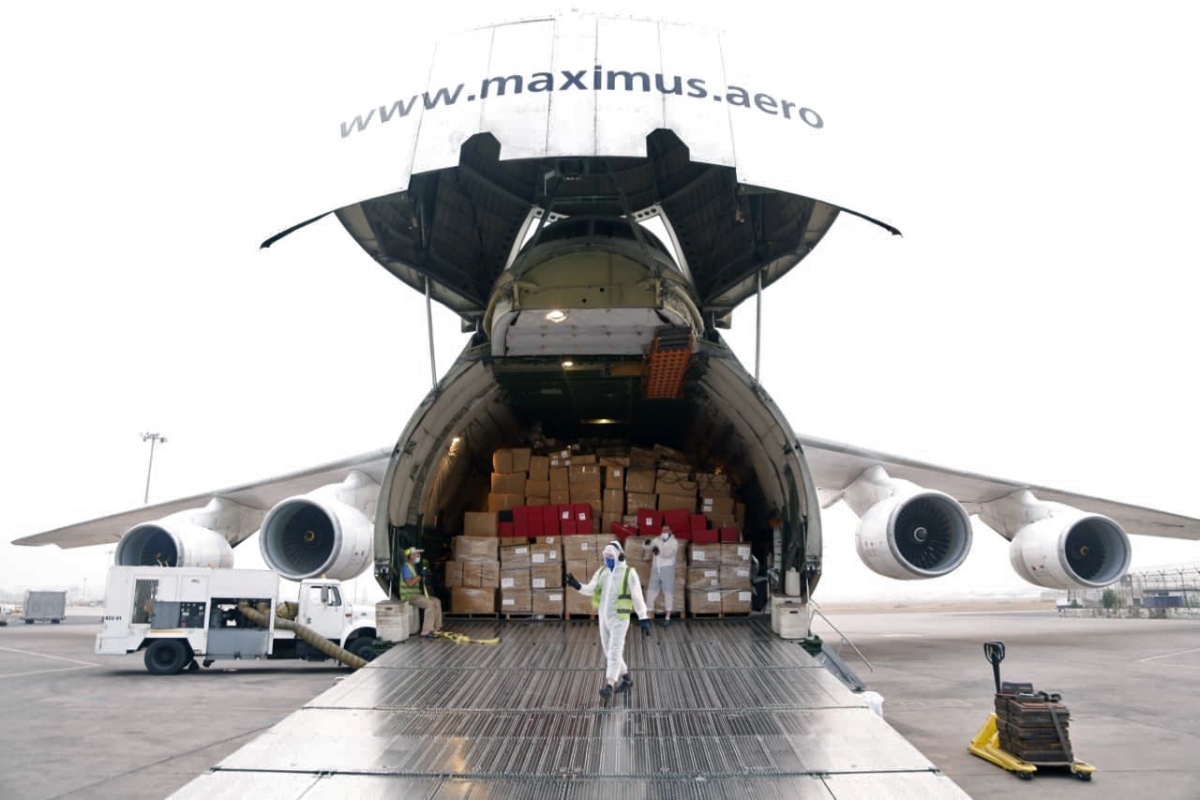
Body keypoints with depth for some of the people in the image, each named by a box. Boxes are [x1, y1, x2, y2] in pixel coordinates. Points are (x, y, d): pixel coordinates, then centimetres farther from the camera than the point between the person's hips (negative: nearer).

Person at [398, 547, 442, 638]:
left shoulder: (415, 567, 16)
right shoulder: (406, 567, -13)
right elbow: (410, 583, -25)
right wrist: (420, 575, -23)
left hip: (417, 594, 9)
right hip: (409, 596, -9)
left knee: (437, 601, 0)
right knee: (430, 604, -26)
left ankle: (437, 628, 1)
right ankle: (426, 631, -24)